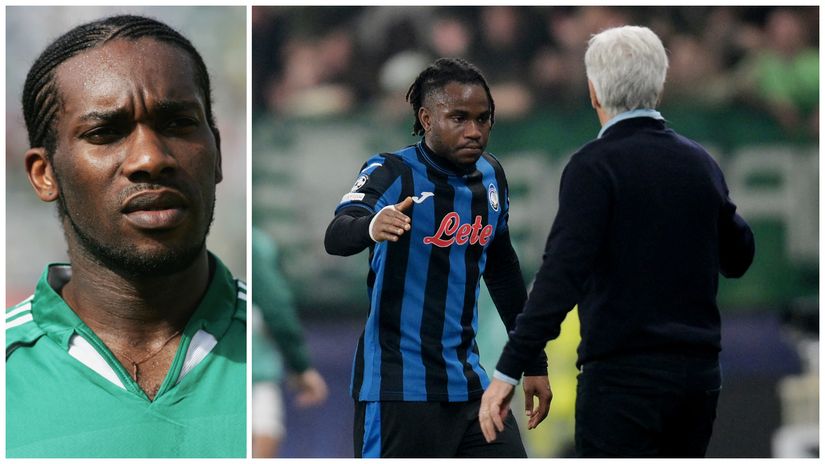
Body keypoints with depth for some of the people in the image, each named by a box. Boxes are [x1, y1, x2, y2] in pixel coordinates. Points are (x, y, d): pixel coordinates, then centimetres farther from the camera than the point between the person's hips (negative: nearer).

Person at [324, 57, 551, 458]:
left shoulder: (491, 176, 10)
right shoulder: (392, 173, -10)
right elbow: (337, 236, -29)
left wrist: (534, 363, 23)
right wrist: (371, 226, -52)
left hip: (468, 383, 6)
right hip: (400, 389, -6)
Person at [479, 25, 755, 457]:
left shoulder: (595, 165, -11)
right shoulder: (699, 162, 8)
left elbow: (562, 274, -21)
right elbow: (738, 258, 22)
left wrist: (508, 371, -23)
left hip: (624, 375, -7)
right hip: (699, 373, 7)